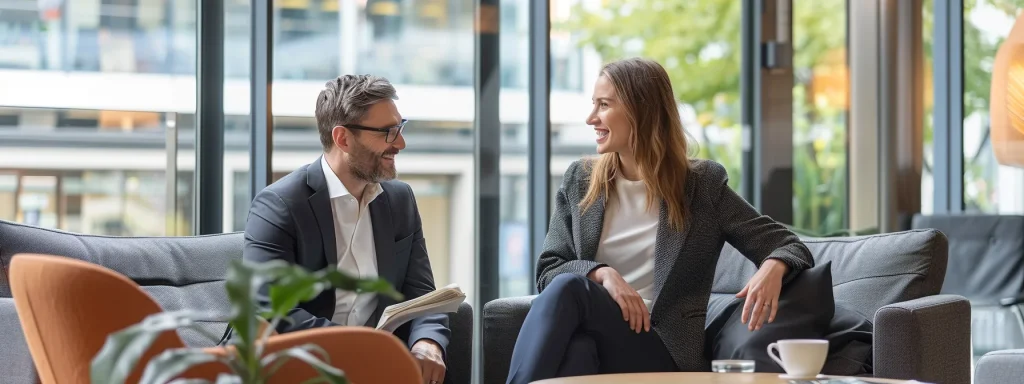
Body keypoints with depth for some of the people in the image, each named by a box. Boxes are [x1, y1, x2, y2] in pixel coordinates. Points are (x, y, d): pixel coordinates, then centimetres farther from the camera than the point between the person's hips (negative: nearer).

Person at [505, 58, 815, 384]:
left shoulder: (703, 184, 7)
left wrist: (771, 270, -19)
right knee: (575, 349, -37)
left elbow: (786, 245, 6)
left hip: (662, 350, -3)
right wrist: (601, 273, -12)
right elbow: (548, 272, 11)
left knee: (568, 289, -33)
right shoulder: (579, 180, 16)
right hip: (593, 335, 3)